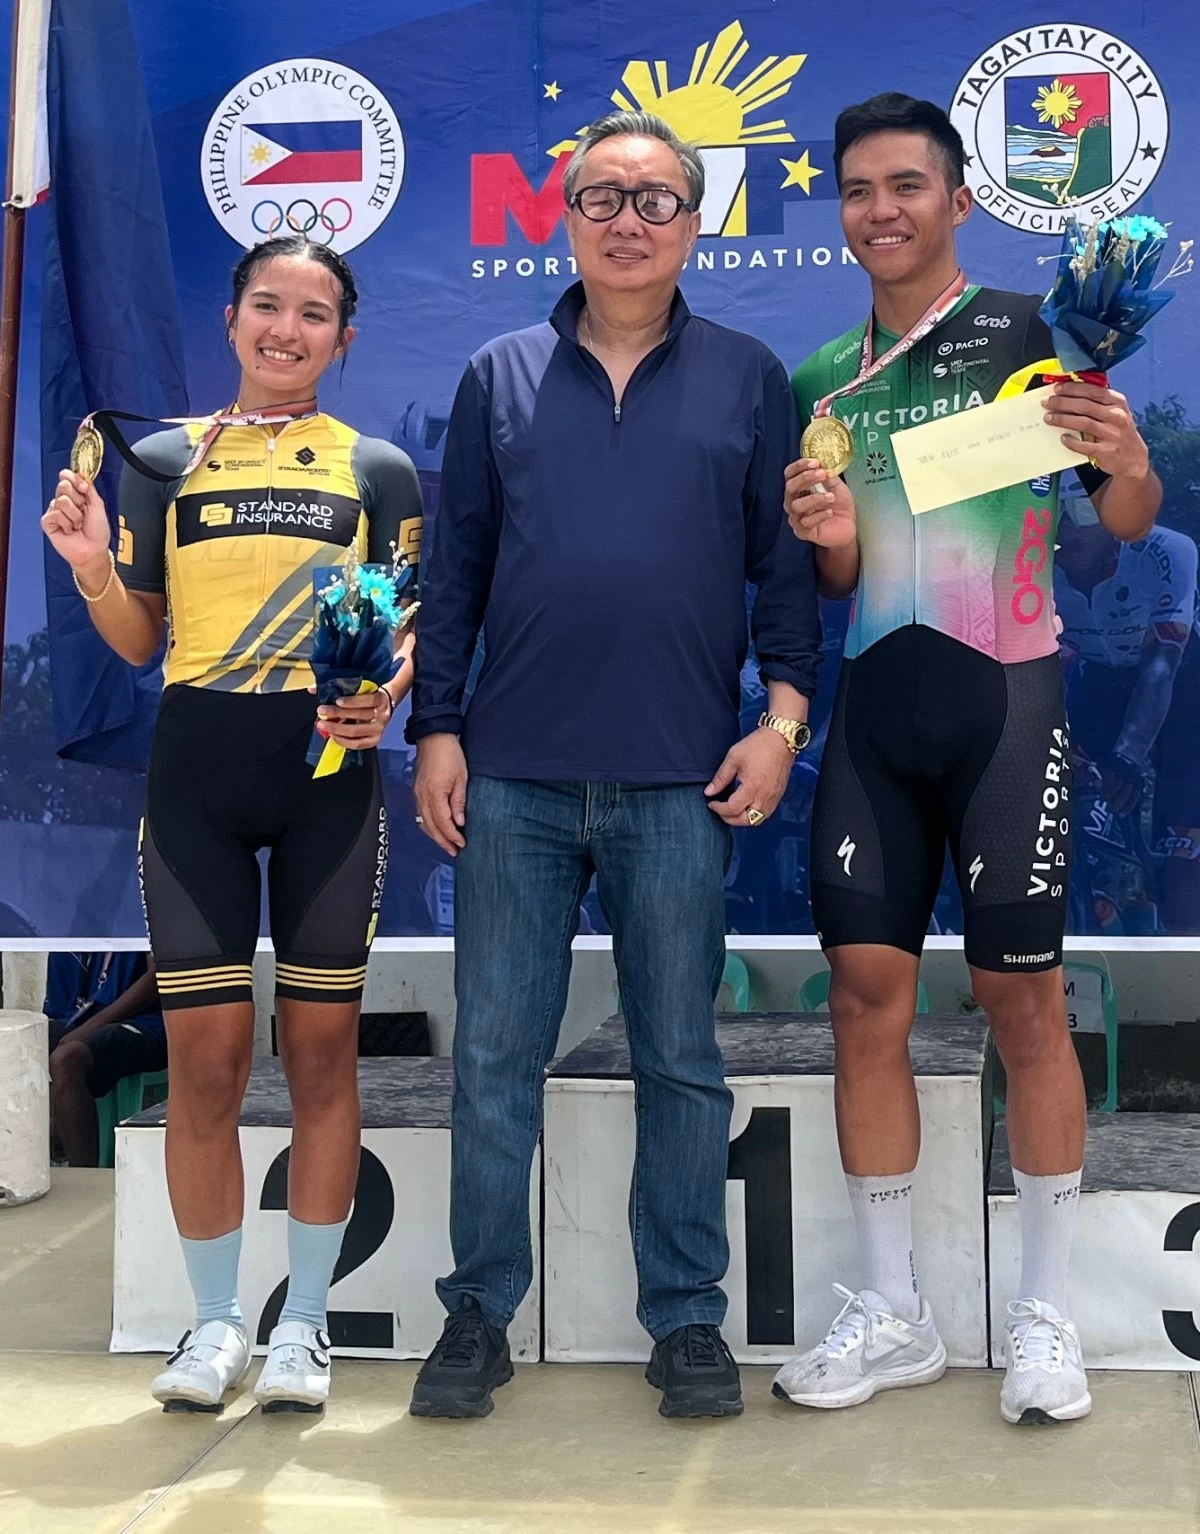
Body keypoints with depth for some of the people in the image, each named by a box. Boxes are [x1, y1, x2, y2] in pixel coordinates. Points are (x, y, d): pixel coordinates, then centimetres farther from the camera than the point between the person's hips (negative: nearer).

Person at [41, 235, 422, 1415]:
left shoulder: (378, 470, 9)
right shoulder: (166, 460, 10)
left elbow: (412, 633, 6)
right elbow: (138, 642, 9)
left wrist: (384, 697, -14)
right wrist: (89, 567, -10)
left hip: (328, 770, 0)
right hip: (196, 774, 0)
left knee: (320, 1048, 4)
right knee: (204, 1054, 0)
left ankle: (303, 1322, 17)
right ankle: (213, 1323, 16)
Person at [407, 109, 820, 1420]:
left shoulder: (747, 380, 8)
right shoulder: (499, 379, 10)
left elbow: (789, 562, 7)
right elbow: (453, 567, 9)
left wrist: (781, 717, -3)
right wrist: (435, 730, 3)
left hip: (679, 783, -1)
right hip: (513, 777, 1)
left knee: (680, 1059, 7)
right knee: (494, 1056, 6)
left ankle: (687, 1319, 19)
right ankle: (478, 1313, 18)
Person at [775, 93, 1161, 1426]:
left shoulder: (1028, 330, 0)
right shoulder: (820, 381, 13)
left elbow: (1128, 519, -1)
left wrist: (1125, 465, -23)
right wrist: (828, 541, -6)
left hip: (1005, 700, -4)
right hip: (875, 708, 4)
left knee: (1021, 994, 0)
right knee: (865, 990, 2)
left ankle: (1044, 1315, 14)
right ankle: (890, 1315, 14)